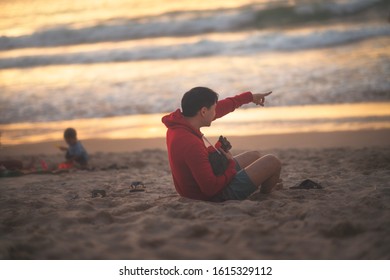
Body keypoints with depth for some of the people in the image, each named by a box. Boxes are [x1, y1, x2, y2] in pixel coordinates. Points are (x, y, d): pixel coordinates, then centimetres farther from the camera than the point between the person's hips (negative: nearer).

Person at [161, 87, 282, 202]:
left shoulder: (179, 121, -7)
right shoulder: (191, 144, -36)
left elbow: (220, 108, 8)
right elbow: (211, 188, -33)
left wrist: (249, 97, 18)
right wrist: (231, 163, -17)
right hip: (216, 195, -10)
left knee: (255, 156, 25)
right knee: (272, 162, 1)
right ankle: (265, 195, 29)